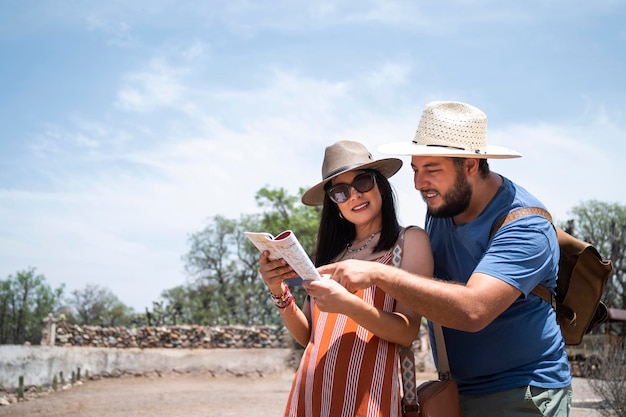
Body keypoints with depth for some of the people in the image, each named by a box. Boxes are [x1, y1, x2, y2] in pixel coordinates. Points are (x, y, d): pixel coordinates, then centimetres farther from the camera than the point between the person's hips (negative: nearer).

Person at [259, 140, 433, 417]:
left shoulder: (410, 240, 0)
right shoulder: (333, 252, 14)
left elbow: (407, 331, -8)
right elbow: (307, 336, 11)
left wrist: (347, 304, -23)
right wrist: (280, 293, -5)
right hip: (310, 394, 4)